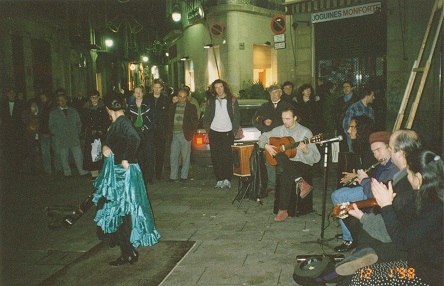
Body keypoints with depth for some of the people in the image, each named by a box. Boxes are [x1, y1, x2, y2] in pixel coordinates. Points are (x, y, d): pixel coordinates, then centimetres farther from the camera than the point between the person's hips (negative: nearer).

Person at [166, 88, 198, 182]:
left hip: (185, 135, -3)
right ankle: (173, 176, 12)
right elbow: (169, 120, 12)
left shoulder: (191, 107, 4)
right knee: (173, 156, 3)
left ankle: (184, 176, 13)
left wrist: (191, 133, -7)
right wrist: (169, 133, 3)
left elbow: (194, 121, 3)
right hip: (174, 135, 3)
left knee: (185, 156, 3)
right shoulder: (173, 106, 12)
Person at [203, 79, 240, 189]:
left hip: (227, 132, -2)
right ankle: (219, 180, 6)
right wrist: (207, 130, 5)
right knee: (216, 158, 0)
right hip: (214, 133, 2)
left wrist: (234, 131, -4)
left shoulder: (232, 100, 5)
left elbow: (237, 117, 4)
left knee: (227, 157, -6)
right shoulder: (211, 101, 11)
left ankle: (227, 179, -2)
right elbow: (206, 117, 14)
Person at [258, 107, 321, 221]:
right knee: (280, 156, -31)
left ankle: (283, 210, -24)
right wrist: (266, 145, -2)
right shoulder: (280, 130, 9)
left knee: (286, 175, -35)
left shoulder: (305, 132, -5)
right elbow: (262, 137, 19)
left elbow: (316, 158, -9)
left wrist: (306, 150, -29)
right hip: (285, 163, 4)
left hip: (303, 164, -4)